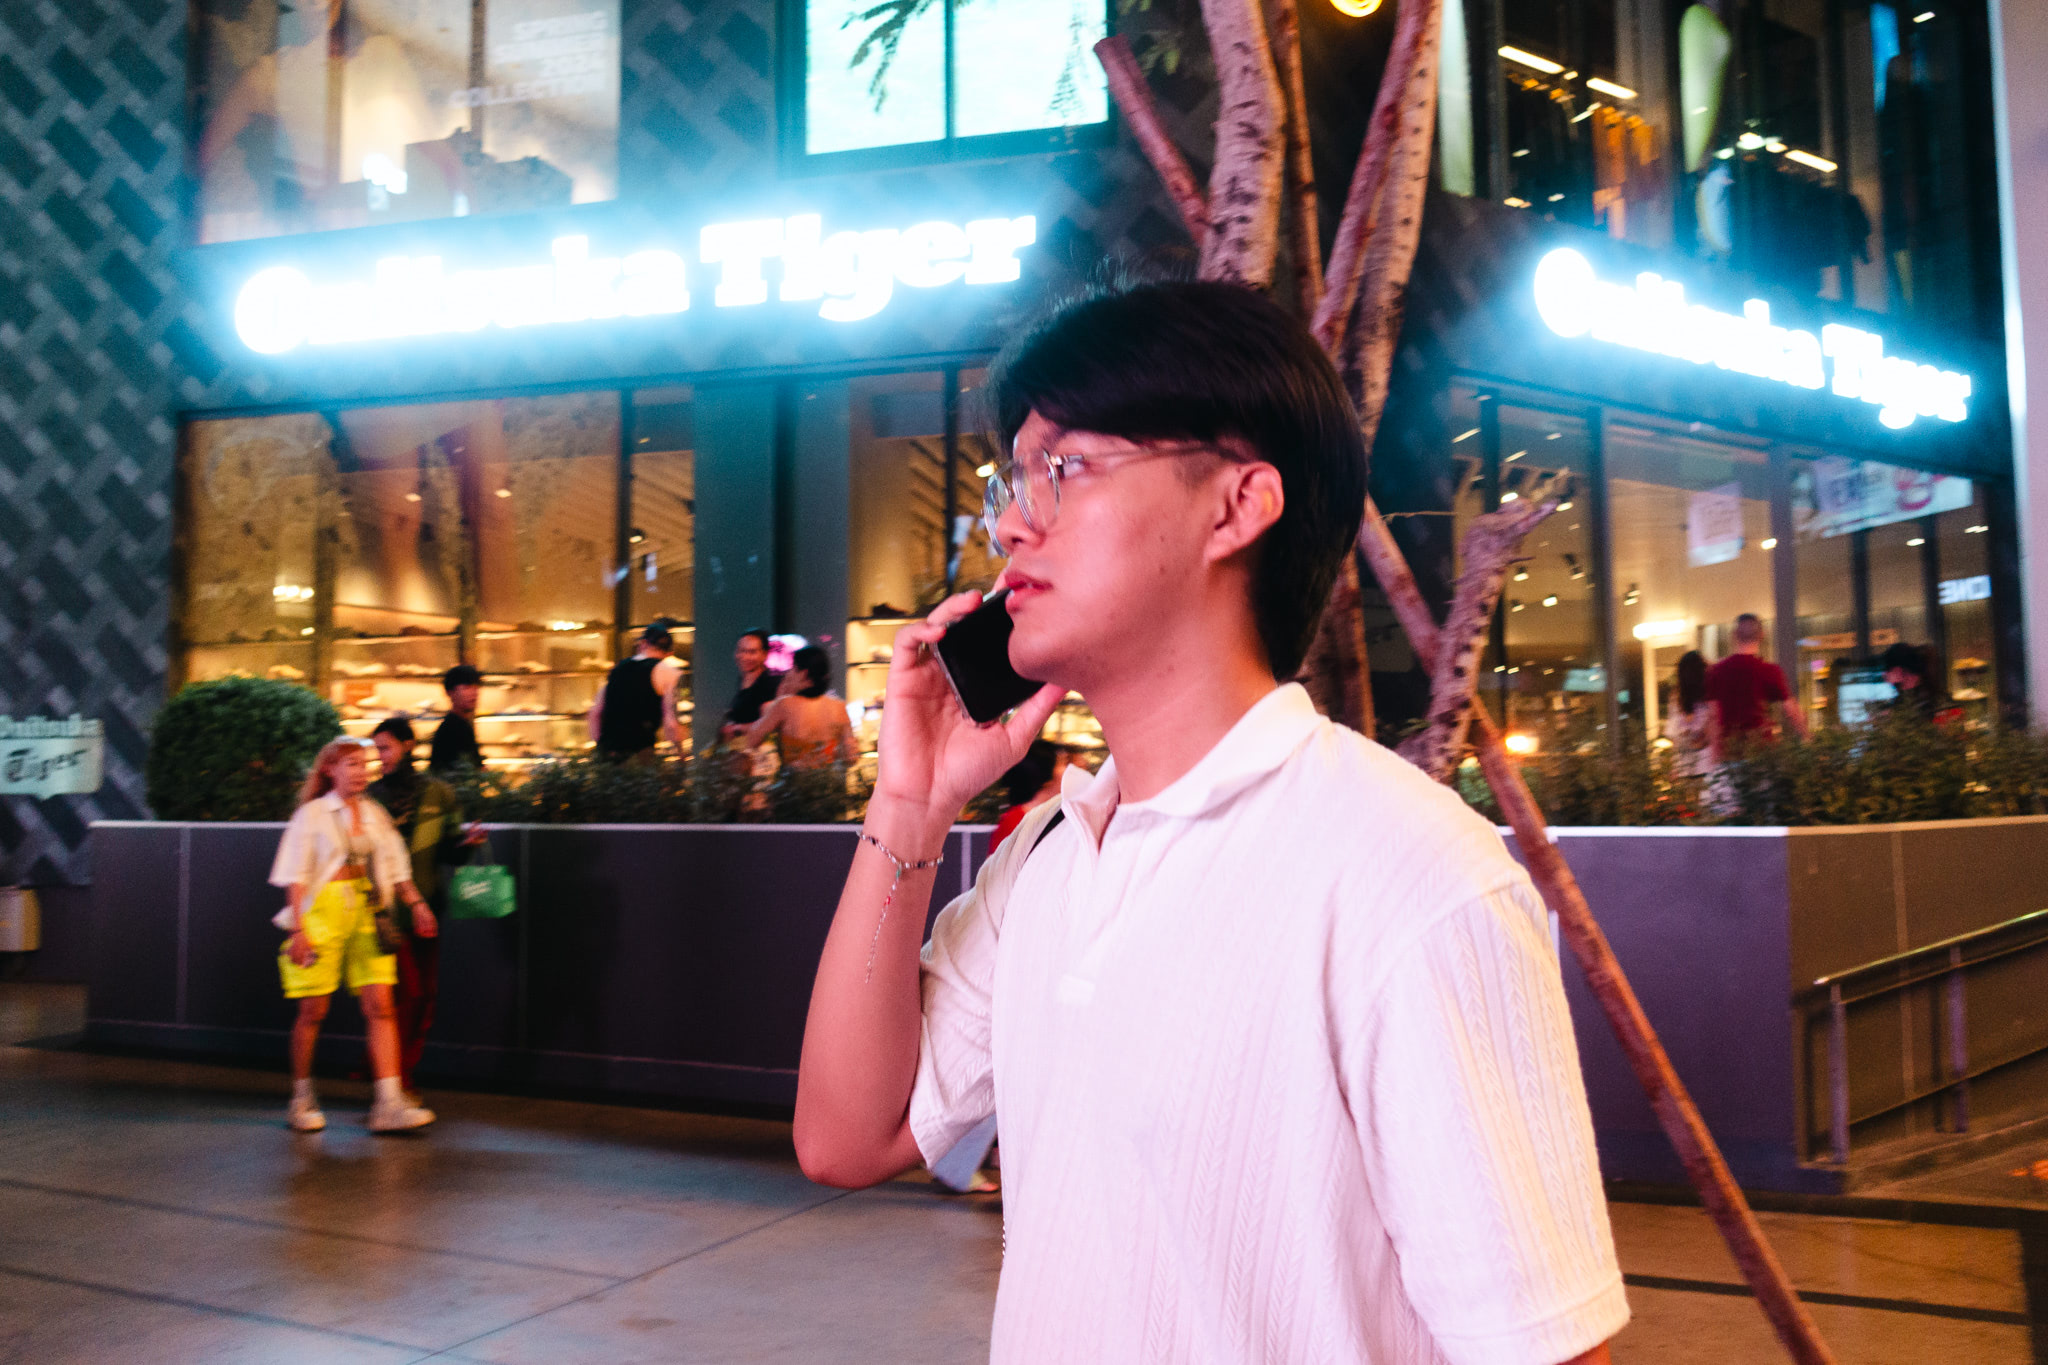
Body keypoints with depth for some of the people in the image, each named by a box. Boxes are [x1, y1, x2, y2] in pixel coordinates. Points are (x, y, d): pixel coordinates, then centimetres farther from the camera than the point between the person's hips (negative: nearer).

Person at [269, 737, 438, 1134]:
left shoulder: (374, 814, 12)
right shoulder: (312, 814, -1)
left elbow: (395, 866, 17)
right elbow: (296, 877, -4)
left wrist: (416, 903, 6)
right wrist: (298, 929, -11)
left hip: (367, 914, 4)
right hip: (323, 910, -4)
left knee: (380, 1005, -6)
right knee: (313, 1011, 3)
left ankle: (389, 1104, -9)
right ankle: (301, 1099, 22)